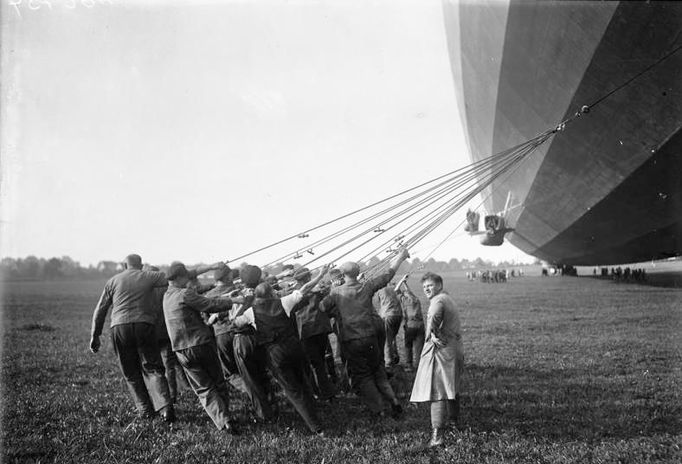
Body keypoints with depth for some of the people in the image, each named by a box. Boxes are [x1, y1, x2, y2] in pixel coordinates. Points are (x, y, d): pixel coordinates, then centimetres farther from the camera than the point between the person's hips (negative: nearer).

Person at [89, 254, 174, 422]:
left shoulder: (113, 281, 13)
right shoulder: (149, 277, 9)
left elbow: (100, 310, 12)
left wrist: (95, 336, 17)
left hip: (120, 327, 1)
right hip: (144, 325, -1)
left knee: (131, 373, 13)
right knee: (152, 368, 0)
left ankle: (145, 409, 11)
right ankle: (165, 407, -17)